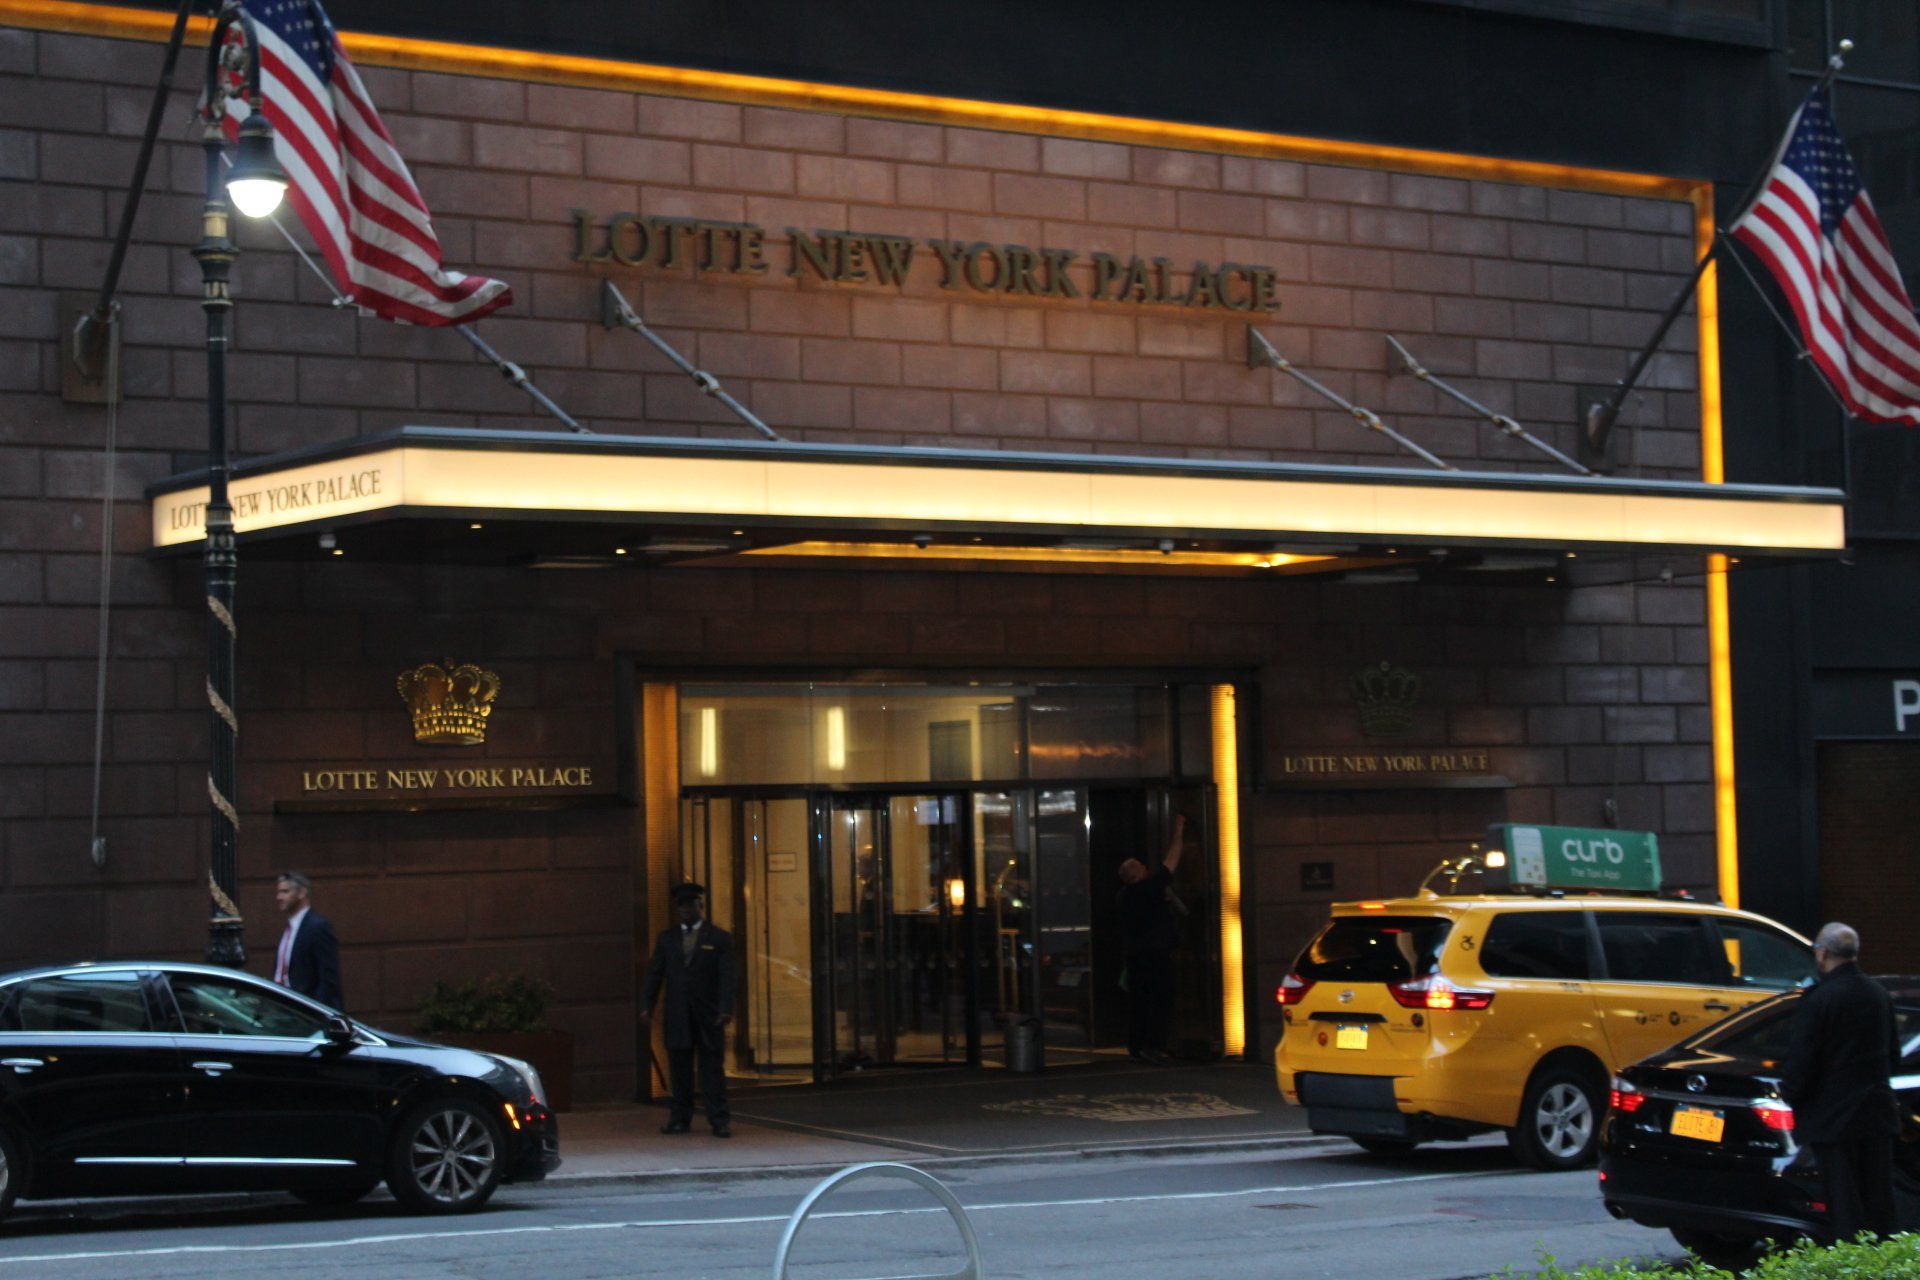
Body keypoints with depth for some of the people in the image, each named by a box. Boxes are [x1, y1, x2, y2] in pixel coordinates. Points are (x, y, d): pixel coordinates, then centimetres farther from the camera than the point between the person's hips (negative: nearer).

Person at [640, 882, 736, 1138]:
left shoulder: (719, 938, 3)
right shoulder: (667, 937, 13)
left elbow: (726, 977, -4)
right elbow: (654, 973, 10)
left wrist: (725, 1009, -16)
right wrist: (647, 1005, 0)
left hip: (708, 1015, -3)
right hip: (676, 1015, 3)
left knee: (712, 1067, -2)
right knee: (679, 1067, 6)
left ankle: (719, 1120, -1)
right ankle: (680, 1119, 13)